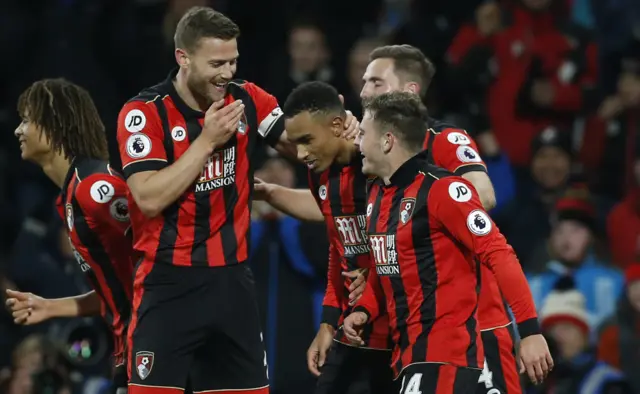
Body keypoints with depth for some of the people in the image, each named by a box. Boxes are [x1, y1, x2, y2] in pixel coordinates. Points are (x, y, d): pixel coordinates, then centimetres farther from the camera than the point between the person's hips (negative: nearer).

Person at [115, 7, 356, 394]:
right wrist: (207, 140, -19)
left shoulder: (247, 100, 3)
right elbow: (150, 199, -19)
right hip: (169, 283, -5)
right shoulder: (144, 113, -10)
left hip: (233, 280, 5)